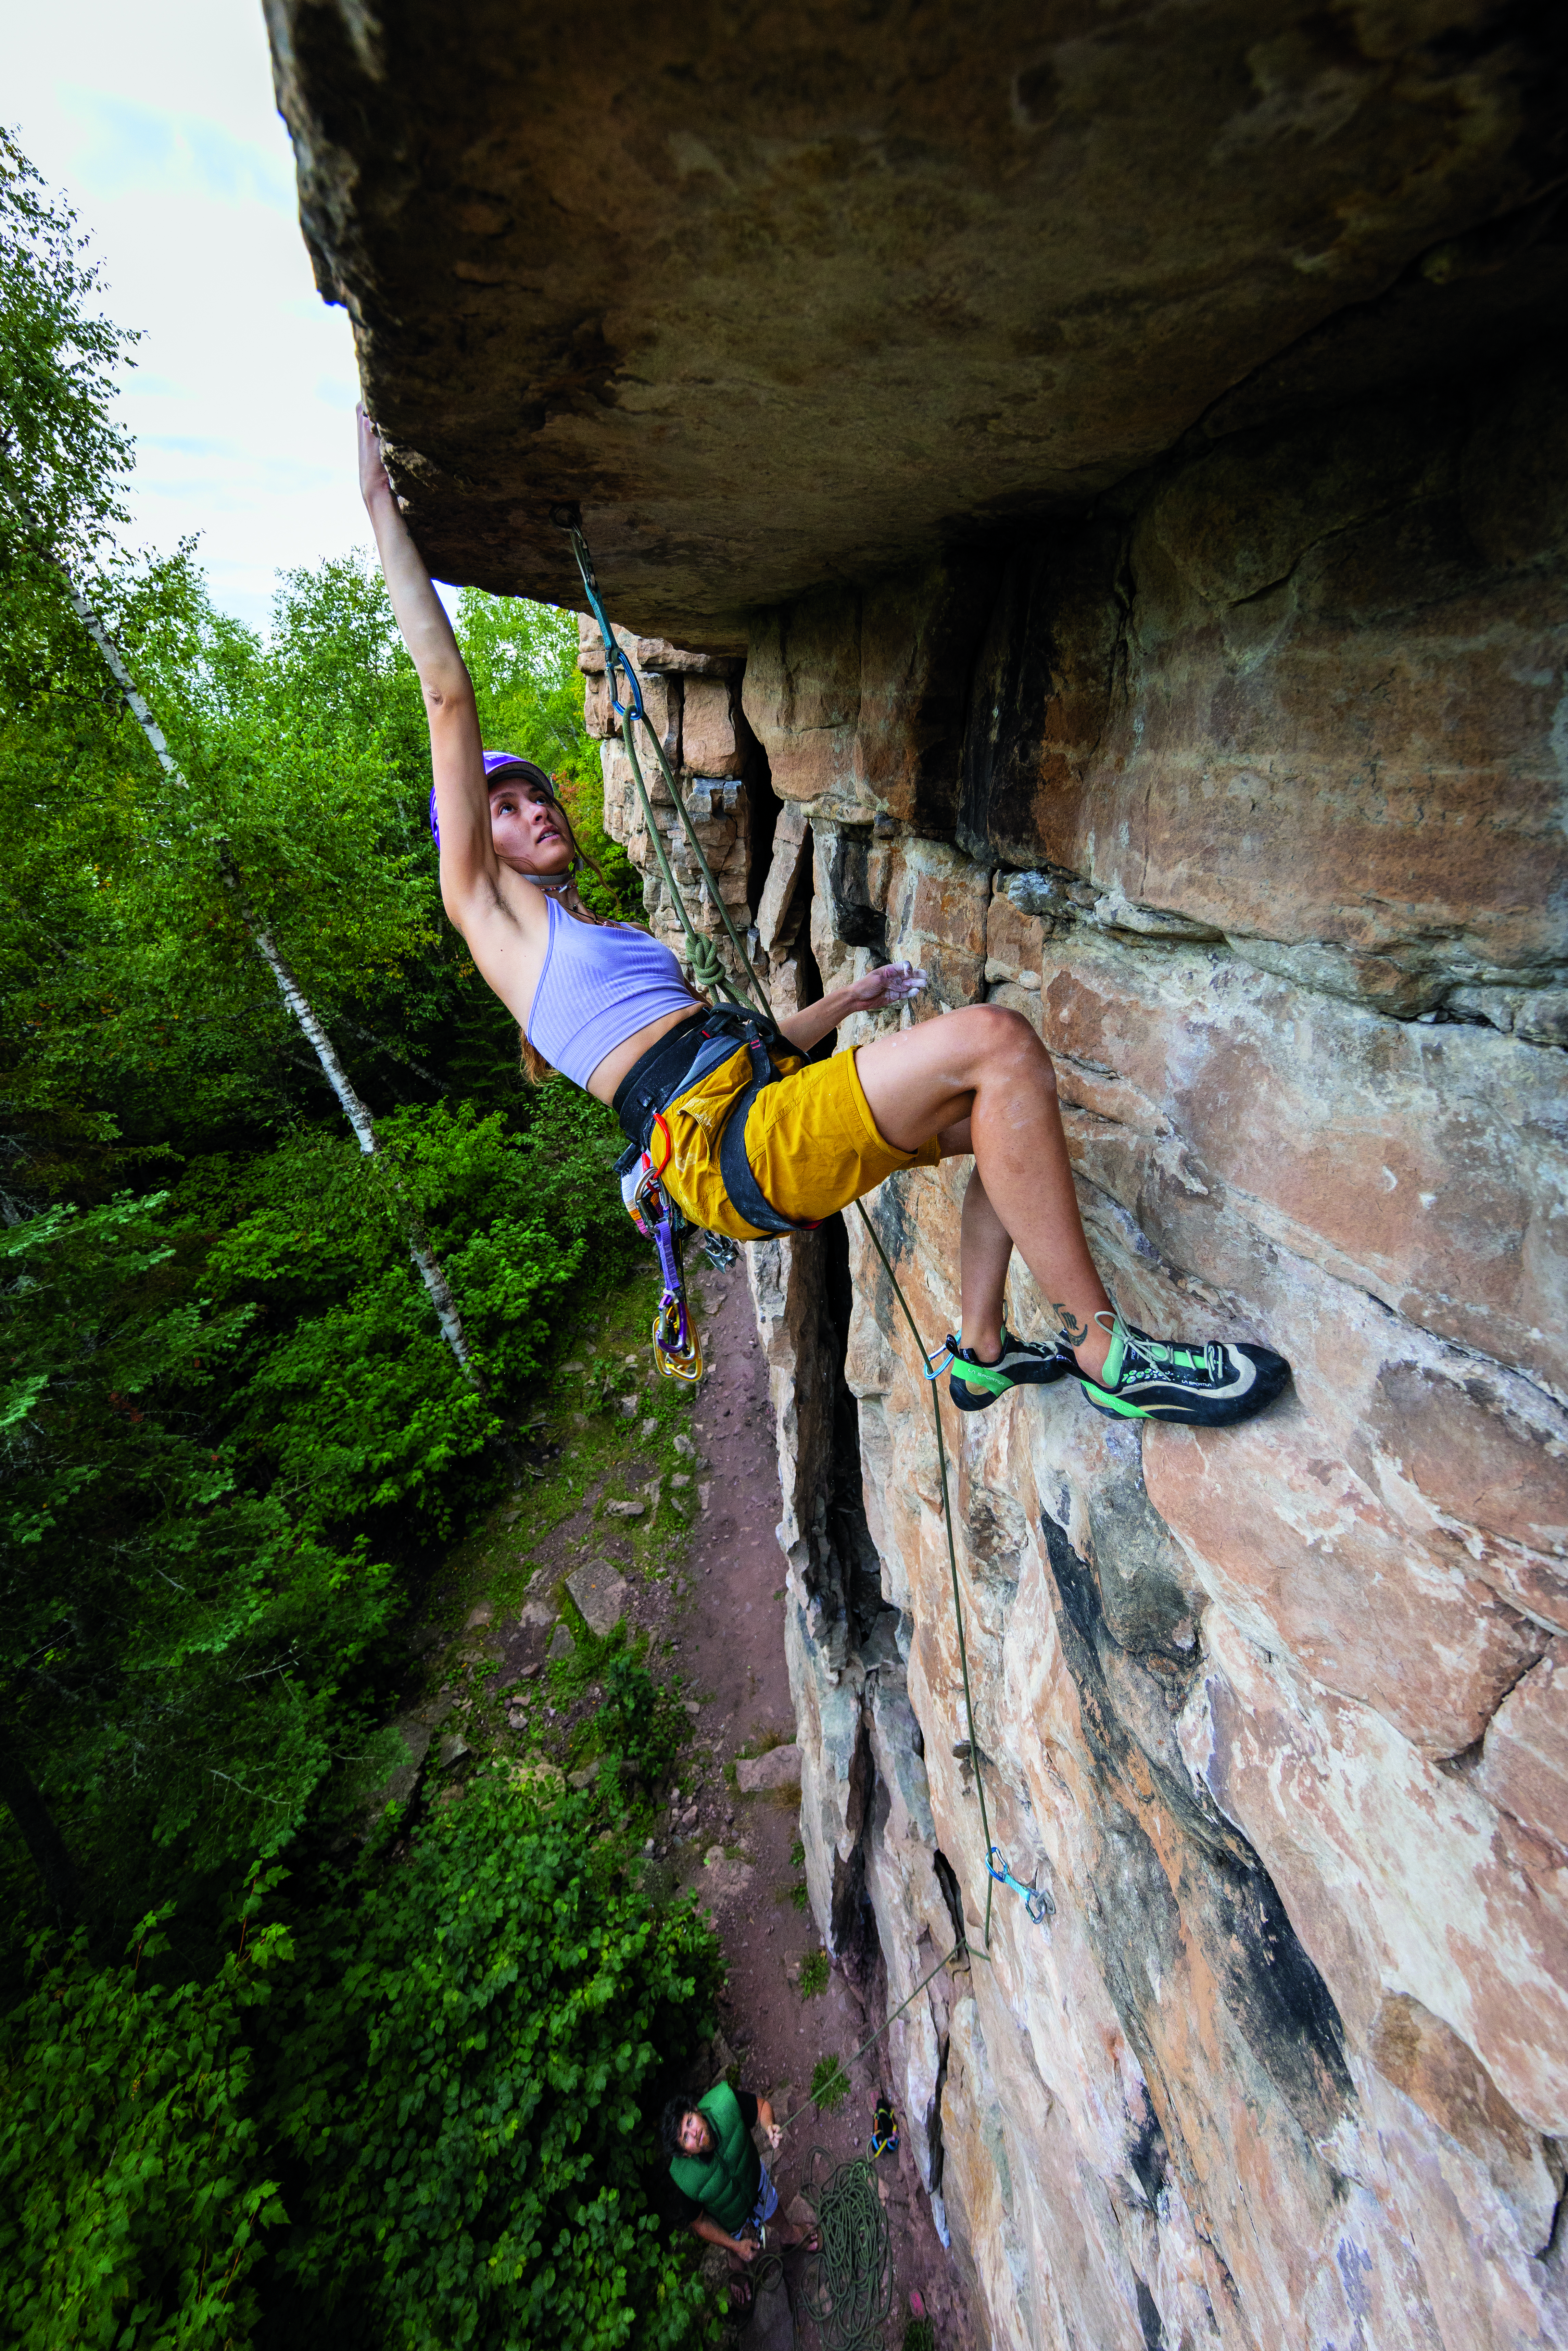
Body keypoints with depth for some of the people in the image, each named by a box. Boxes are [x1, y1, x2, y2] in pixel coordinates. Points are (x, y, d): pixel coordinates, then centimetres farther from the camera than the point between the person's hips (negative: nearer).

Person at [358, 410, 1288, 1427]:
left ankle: (981, 1351, 16)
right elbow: (449, 692, 4)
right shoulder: (490, 909, 8)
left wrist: (848, 998, 36)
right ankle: (1106, 1352, -13)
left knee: (1005, 1108, 12)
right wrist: (385, 506, 7)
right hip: (724, 1143, -9)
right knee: (996, 1040, -22)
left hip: (766, 1106, 9)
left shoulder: (609, 935, 29)